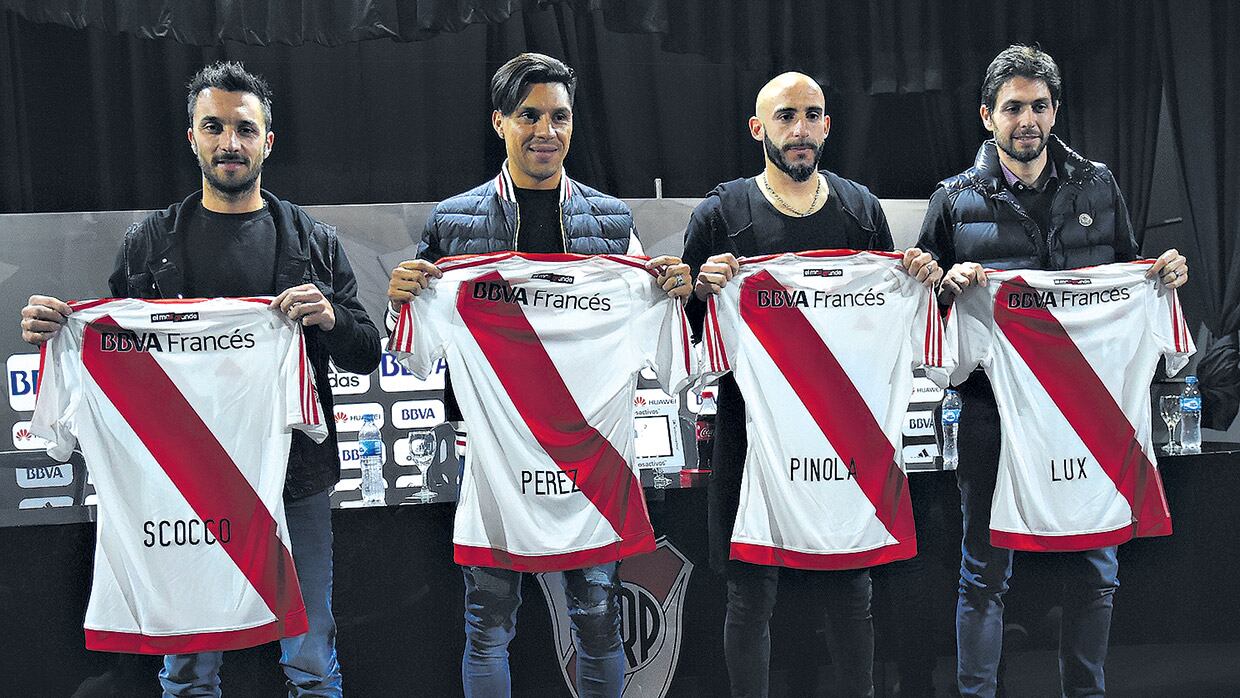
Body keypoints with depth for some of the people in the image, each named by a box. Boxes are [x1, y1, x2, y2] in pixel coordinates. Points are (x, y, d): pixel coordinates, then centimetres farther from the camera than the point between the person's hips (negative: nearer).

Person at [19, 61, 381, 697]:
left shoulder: (313, 241, 5)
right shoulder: (149, 241, 6)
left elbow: (366, 357, 4)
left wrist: (331, 318, -17)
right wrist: (53, 331, -10)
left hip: (294, 480, 0)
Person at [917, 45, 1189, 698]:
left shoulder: (1098, 185, 10)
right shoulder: (956, 198, 3)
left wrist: (1164, 272, -1)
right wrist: (950, 285, -15)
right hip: (993, 404, -2)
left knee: (1095, 566, 10)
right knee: (985, 567, 5)